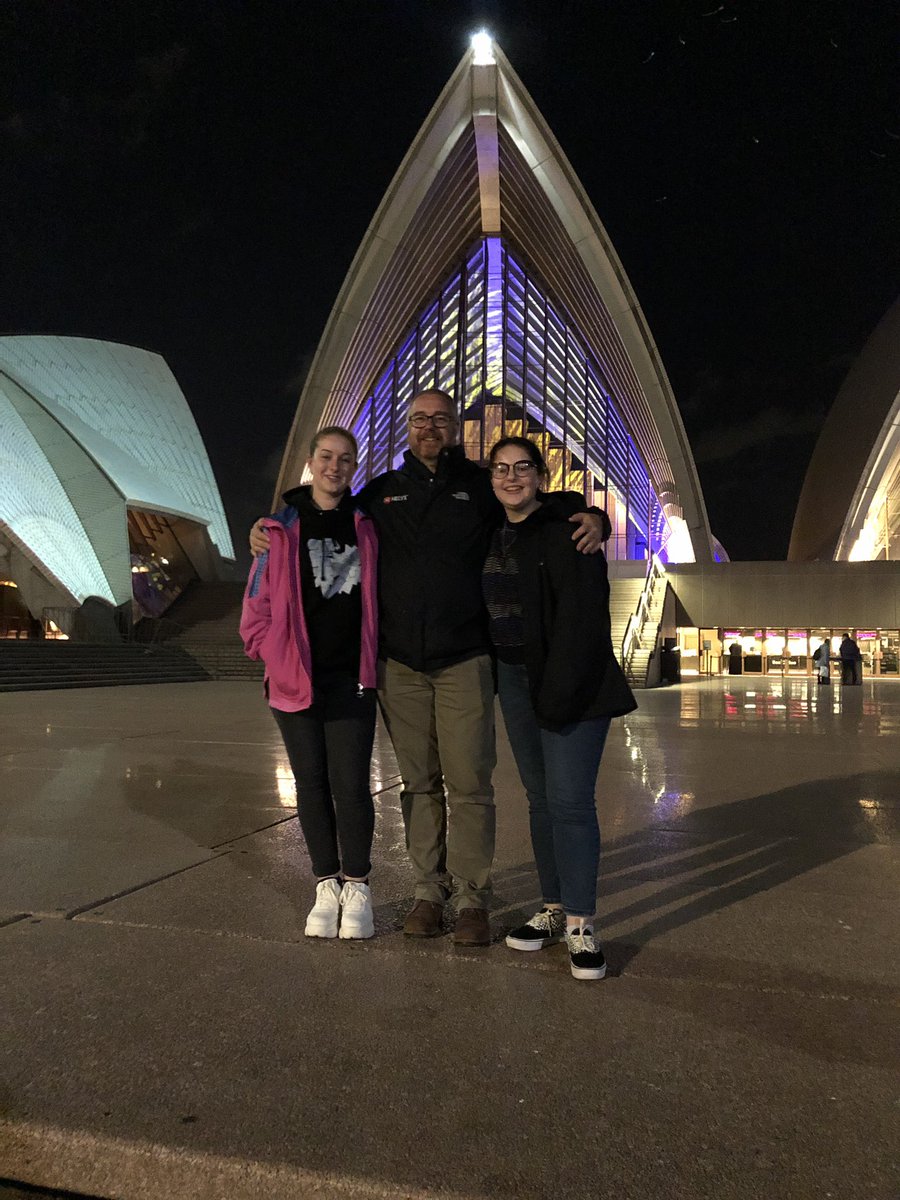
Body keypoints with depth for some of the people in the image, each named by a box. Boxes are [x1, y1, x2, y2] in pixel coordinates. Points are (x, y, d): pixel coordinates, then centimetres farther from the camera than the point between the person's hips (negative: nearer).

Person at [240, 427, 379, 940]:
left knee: (351, 785, -3)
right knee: (312, 785, 9)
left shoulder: (367, 527, 6)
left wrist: (371, 661, 5)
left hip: (352, 680, 0)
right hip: (295, 682, 1)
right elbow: (256, 610, 4)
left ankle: (357, 888, 15)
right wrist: (281, 660, -4)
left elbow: (378, 598, 13)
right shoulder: (282, 529, 3)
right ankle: (327, 887, 23)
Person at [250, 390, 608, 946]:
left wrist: (592, 518, -13)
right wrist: (270, 530, 8)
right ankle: (430, 891, 22)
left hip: (464, 660, -2)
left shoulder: (481, 486, 6)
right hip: (400, 663, 3)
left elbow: (554, 505, 9)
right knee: (419, 782, 10)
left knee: (468, 782, -1)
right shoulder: (382, 492, 13)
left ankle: (473, 898, 12)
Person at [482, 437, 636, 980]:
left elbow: (582, 616, -16)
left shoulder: (566, 532, -9)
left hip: (571, 683, -6)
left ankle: (581, 924, 4)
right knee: (540, 798, 11)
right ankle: (556, 909, 22)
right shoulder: (491, 537, 12)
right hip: (515, 680, 7)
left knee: (569, 800, -8)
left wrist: (560, 690, -21)